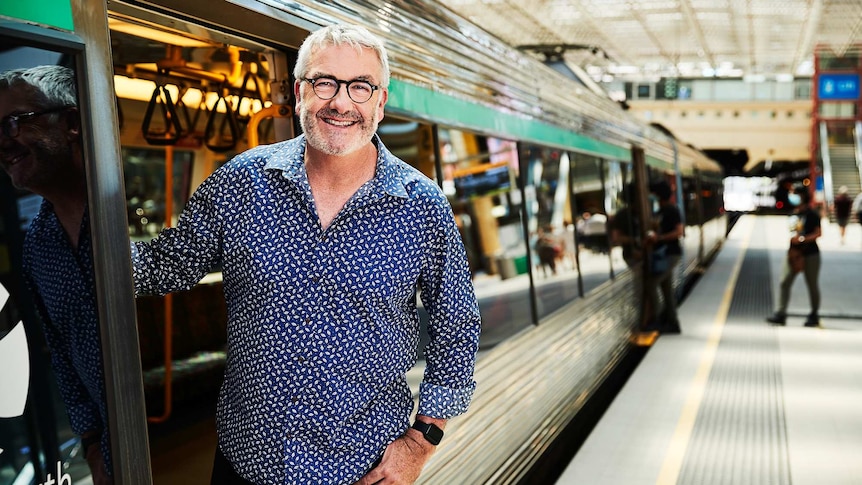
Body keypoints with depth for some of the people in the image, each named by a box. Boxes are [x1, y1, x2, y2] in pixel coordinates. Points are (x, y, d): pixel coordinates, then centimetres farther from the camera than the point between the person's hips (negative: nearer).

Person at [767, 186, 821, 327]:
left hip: (810, 255, -6)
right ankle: (780, 313, -4)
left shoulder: (812, 214, -8)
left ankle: (814, 316, 17)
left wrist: (801, 239, -23)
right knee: (784, 283, -4)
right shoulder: (793, 214, 13)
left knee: (812, 285, 5)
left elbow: (818, 233, -15)